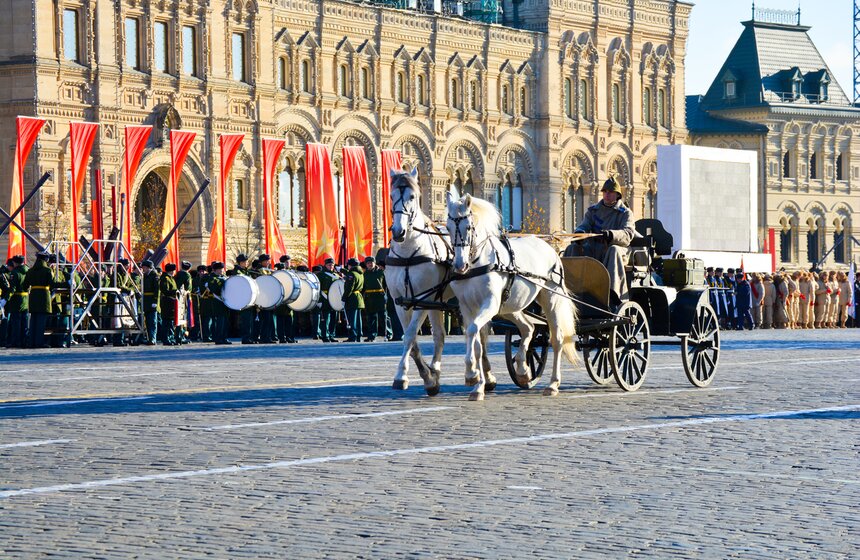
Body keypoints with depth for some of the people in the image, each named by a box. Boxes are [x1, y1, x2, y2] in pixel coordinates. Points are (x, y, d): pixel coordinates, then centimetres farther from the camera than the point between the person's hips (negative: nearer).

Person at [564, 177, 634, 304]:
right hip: (593, 250, 4)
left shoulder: (625, 213, 7)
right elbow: (584, 226, 8)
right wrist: (580, 233, -20)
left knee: (613, 250, -39)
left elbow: (628, 234, -10)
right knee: (572, 248, -23)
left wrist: (610, 235, -33)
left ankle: (613, 292, -55)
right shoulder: (593, 210, 20)